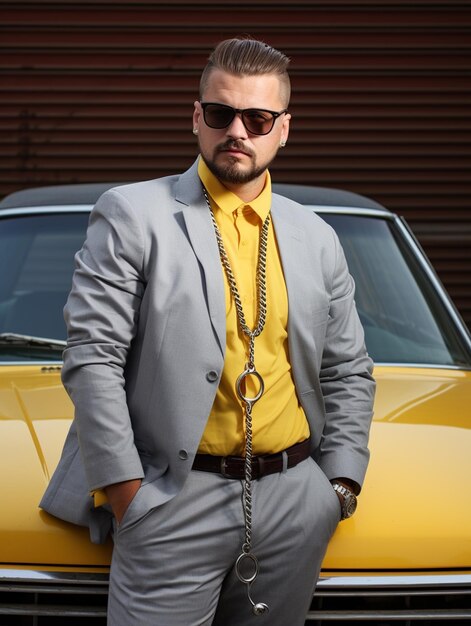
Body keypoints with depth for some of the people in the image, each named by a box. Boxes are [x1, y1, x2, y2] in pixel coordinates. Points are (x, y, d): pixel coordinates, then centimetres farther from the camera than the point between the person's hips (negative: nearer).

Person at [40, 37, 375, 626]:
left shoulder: (316, 238, 13)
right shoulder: (130, 216, -1)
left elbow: (348, 372, 18)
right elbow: (91, 360, -7)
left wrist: (341, 482, 6)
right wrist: (124, 491, -11)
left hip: (296, 501, 4)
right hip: (176, 501, -4)